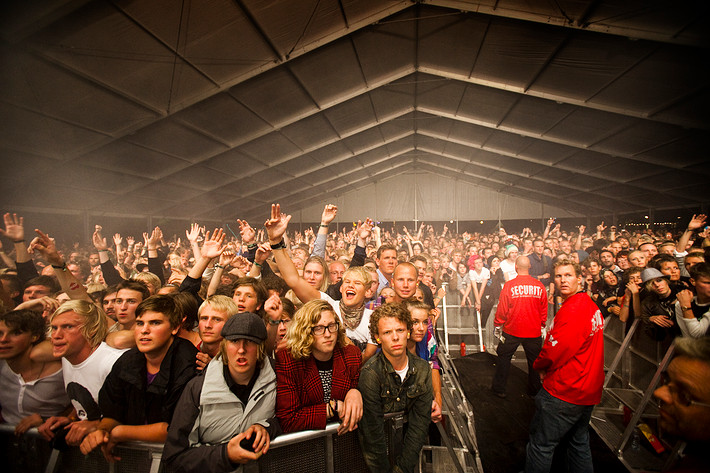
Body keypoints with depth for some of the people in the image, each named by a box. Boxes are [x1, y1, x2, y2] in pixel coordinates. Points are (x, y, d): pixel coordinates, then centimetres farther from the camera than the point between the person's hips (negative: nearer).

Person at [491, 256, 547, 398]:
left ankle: (499, 388, 20)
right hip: (534, 331, 2)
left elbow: (502, 309, -7)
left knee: (504, 357, 12)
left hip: (512, 330, -2)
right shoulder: (540, 286, -6)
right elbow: (544, 310, 6)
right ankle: (534, 390, 31)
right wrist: (542, 325, 22)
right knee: (534, 360, 18)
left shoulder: (509, 285, -14)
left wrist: (497, 325, 7)